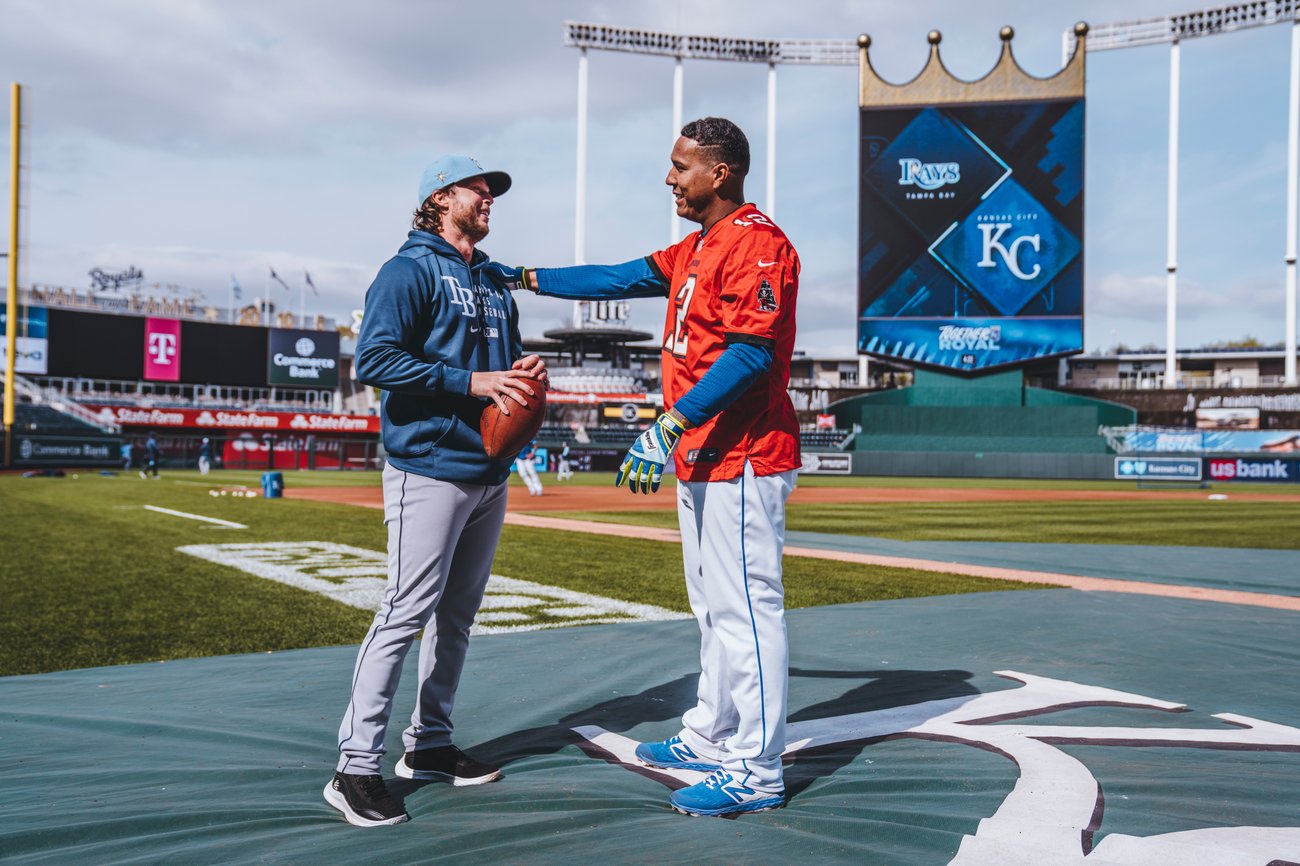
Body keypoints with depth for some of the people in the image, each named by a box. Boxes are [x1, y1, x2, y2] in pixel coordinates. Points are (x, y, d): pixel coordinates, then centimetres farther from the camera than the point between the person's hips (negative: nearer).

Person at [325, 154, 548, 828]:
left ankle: (429, 744, 25)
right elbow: (375, 360, -16)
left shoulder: (494, 282, 20)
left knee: (458, 612, 13)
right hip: (431, 468, -8)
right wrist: (472, 381, -19)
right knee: (406, 611, -10)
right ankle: (356, 767, -2)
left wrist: (528, 372, 1)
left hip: (489, 471, 8)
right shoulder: (410, 269, -5)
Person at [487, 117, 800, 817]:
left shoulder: (757, 243, -15)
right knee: (713, 607, 18)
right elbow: (620, 279, 23)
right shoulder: (695, 249, 17)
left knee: (746, 608, -4)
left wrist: (670, 424, -29)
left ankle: (756, 771, 5)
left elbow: (751, 352, -25)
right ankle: (710, 739, 32)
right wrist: (524, 278, 21)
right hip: (698, 457, 11)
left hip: (742, 458, -11)